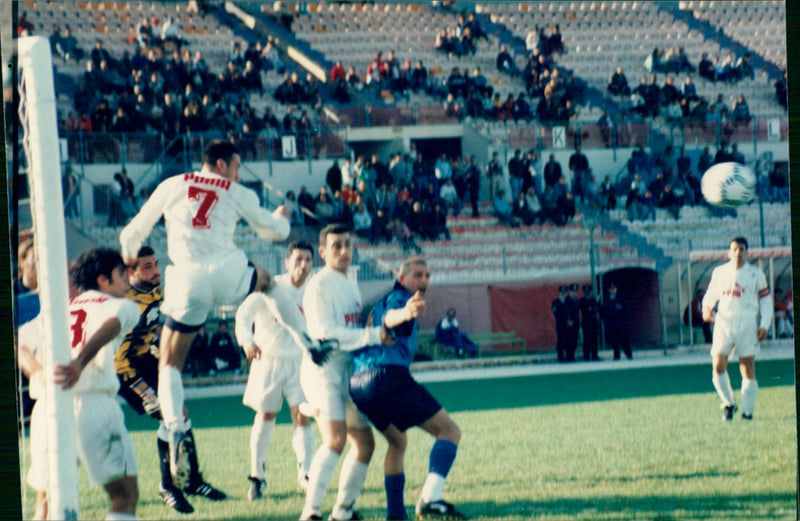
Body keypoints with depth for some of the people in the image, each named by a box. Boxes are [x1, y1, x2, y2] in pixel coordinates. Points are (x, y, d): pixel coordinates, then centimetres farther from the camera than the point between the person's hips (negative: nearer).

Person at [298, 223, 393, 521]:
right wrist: (375, 335, -21)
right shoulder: (319, 285, -10)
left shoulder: (351, 285, 18)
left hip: (347, 371, 9)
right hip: (323, 367, -9)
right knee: (336, 439, -24)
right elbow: (325, 332, -19)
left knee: (365, 443, 10)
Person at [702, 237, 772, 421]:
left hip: (747, 324, -2)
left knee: (747, 367, -4)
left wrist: (764, 325, -3)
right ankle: (728, 404, 10)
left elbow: (765, 300, 8)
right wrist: (707, 308, -3)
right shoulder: (719, 272, 11)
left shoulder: (756, 274, 6)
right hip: (723, 322, 2)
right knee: (718, 366, -8)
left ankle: (747, 410, 1)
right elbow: (710, 295, 20)